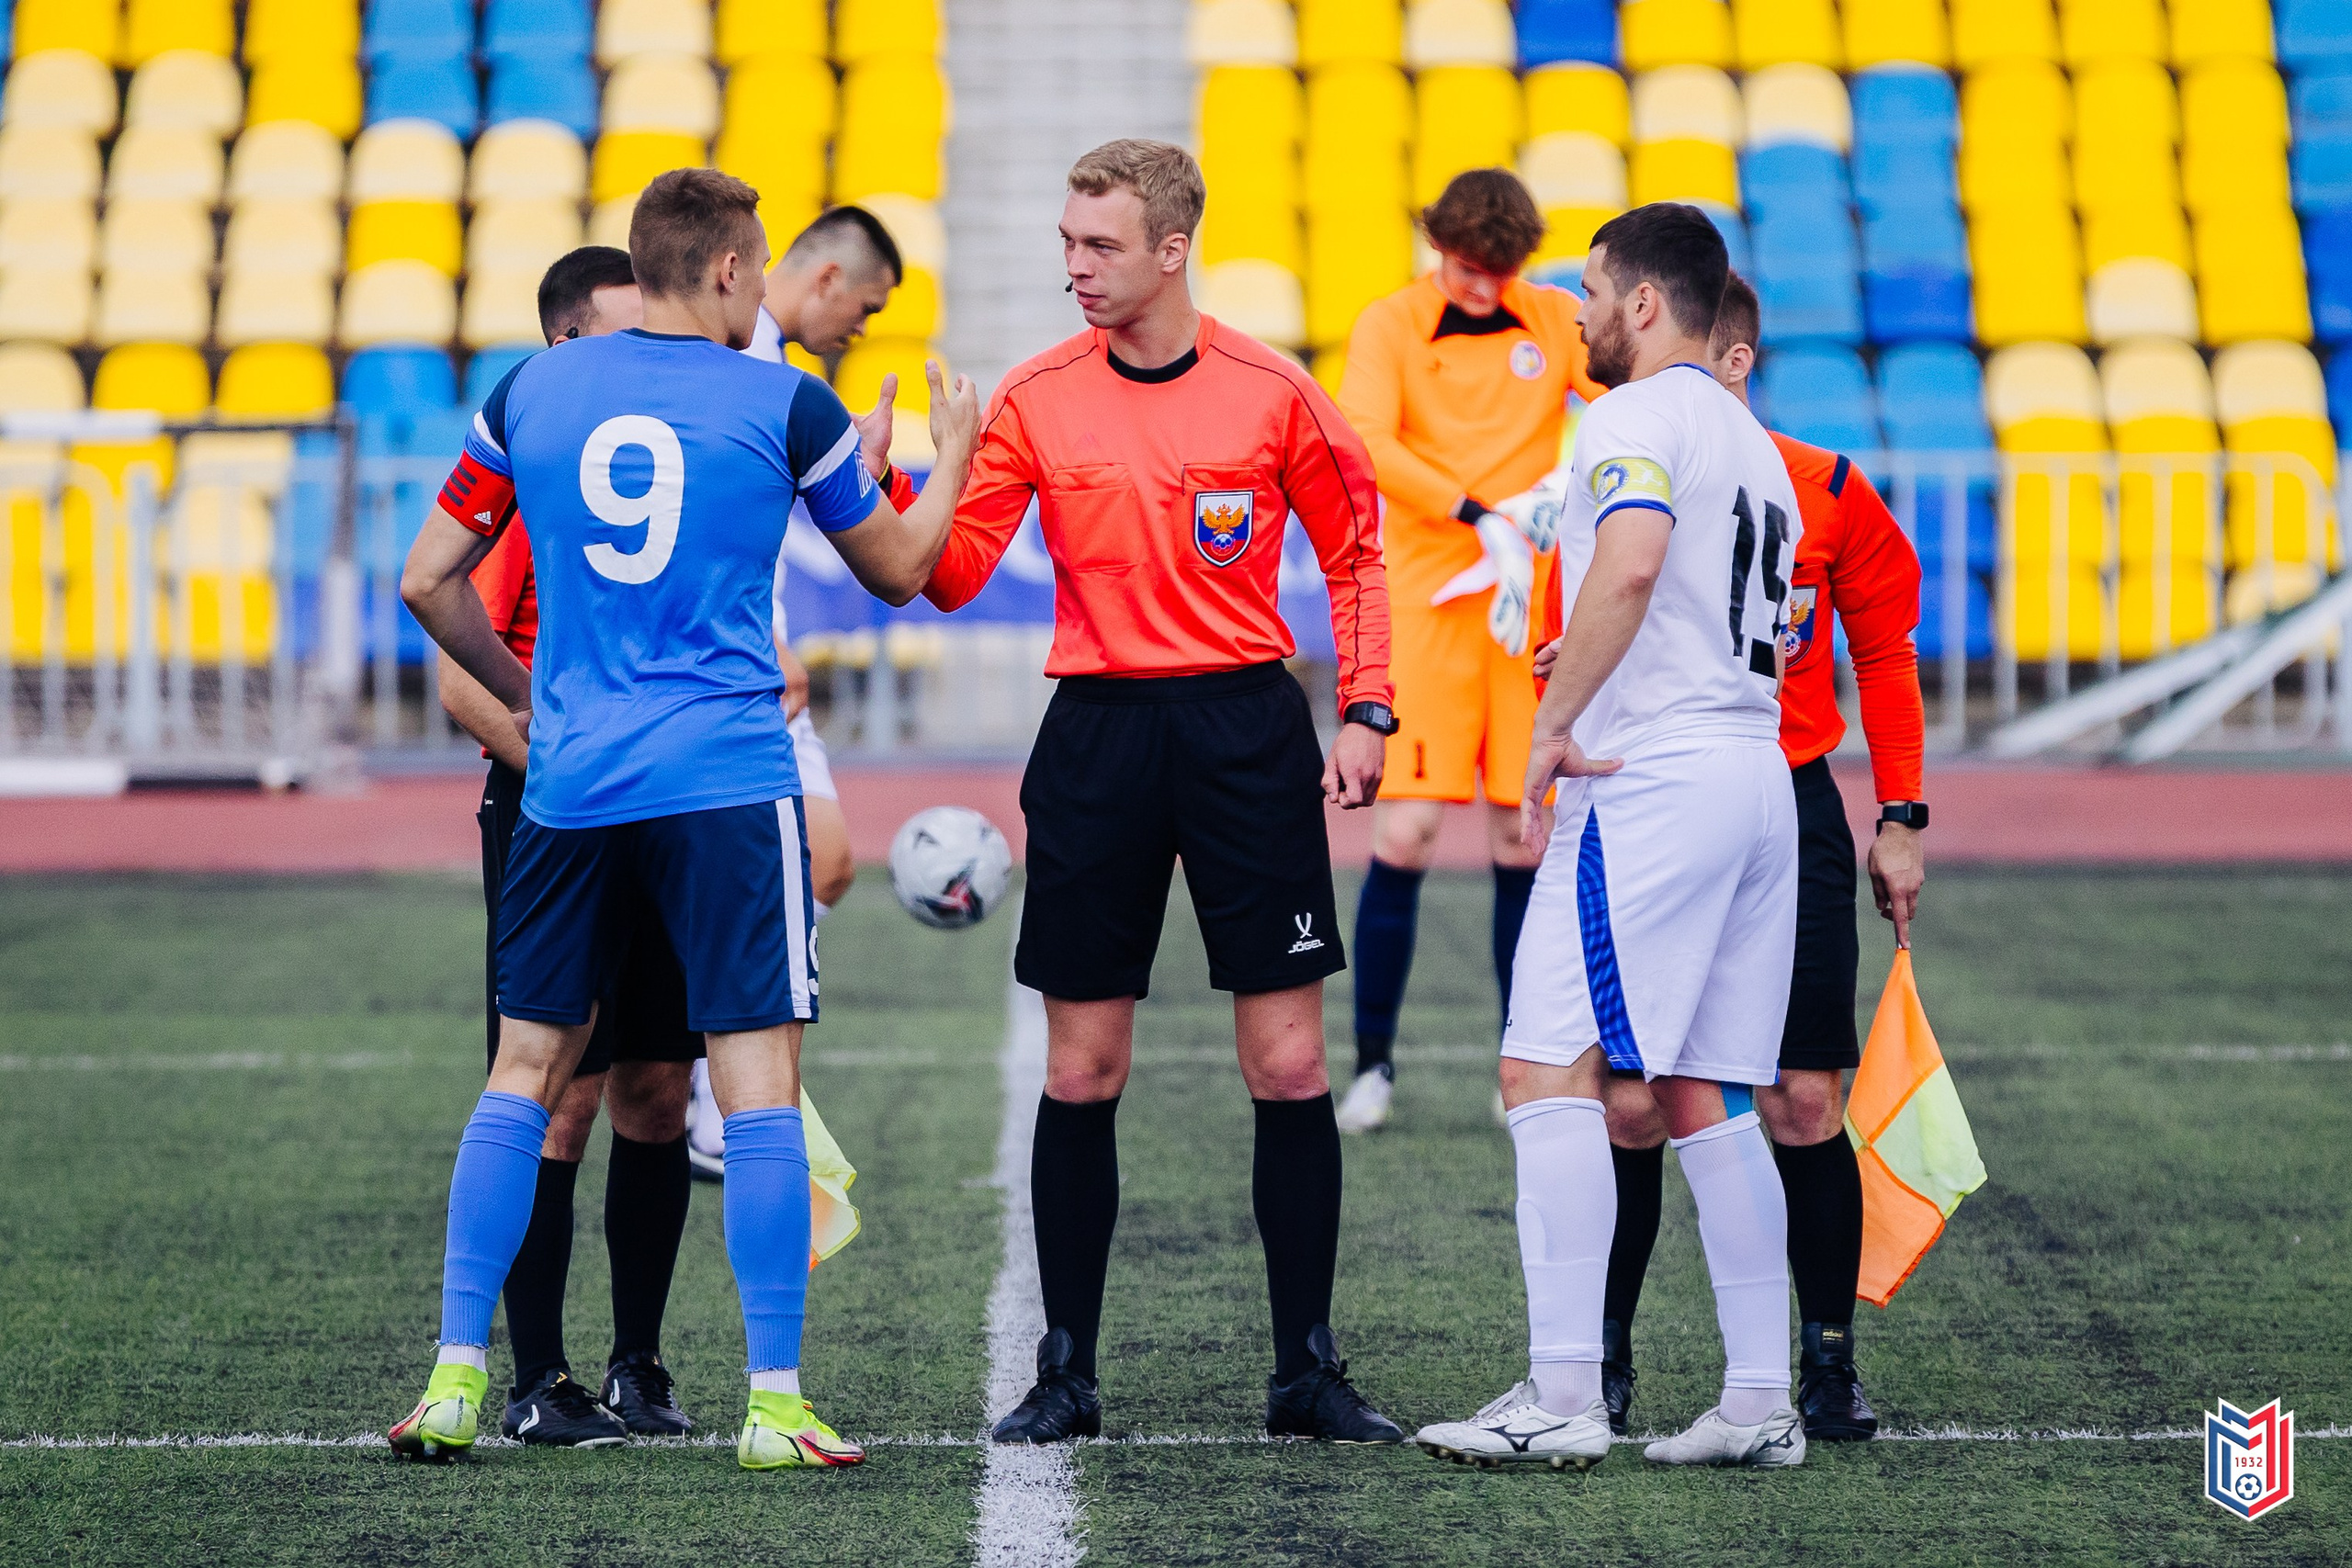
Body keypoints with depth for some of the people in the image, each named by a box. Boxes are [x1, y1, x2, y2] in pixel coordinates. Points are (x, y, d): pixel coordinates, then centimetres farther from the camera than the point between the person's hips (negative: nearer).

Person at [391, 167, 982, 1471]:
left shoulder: (529, 392, 5)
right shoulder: (784, 405, -3)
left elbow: (427, 582, 10)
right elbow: (899, 571, 12)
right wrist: (949, 457, 29)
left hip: (567, 779, 4)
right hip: (727, 781, -4)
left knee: (526, 1070, 12)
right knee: (759, 1081, -1)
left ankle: (454, 1379, 10)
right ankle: (775, 1402, -3)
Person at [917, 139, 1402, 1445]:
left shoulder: (1273, 392, -1)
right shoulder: (1033, 398, 1)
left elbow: (1353, 551, 10)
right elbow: (954, 571, -2)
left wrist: (1364, 712, 2)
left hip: (1246, 728, -1)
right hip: (1099, 737, 1)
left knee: (1288, 1062, -1)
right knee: (1082, 1069, 2)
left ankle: (1307, 1372, 8)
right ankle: (1066, 1371, 11)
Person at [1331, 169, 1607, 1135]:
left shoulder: (1557, 322, 8)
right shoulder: (1390, 327, -1)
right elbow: (1365, 442, -16)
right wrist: (1481, 519, -25)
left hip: (1529, 608, 2)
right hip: (1426, 601, -2)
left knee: (1522, 839, 2)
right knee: (1405, 832, -10)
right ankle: (1373, 1064, 2)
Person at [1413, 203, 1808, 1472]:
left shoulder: (1638, 417, -7)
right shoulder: (1752, 443, 22)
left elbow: (1631, 565, -25)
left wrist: (1552, 724, -20)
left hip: (1651, 781, -9)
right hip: (1758, 776, 9)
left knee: (1549, 1071, -9)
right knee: (1705, 1096, 11)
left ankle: (1561, 1398, -15)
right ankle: (1760, 1401, 9)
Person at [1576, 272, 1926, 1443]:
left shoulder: (1828, 494, 0)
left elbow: (1885, 652, 9)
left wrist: (1900, 819, 6)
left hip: (1789, 815, 0)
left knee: (1804, 1103, -2)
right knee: (1629, 1105, -2)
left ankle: (1827, 1360, 10)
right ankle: (1602, 1358, 12)